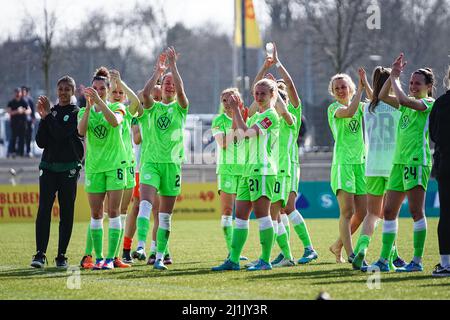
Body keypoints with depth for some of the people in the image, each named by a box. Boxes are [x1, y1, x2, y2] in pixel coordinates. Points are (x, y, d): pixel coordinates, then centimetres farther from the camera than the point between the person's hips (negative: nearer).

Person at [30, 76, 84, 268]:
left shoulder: (76, 113, 1)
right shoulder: (51, 112, 13)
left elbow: (61, 134, -15)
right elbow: (40, 142, 5)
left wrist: (48, 115, -9)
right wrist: (43, 118, -6)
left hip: (69, 167, -3)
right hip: (49, 166, 3)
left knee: (66, 212, 1)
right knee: (44, 209, -9)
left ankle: (62, 256, 6)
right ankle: (40, 254, -13)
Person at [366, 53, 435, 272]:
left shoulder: (429, 104, -5)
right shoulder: (407, 105, 18)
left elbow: (404, 99, -20)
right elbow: (382, 97, 14)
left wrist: (395, 78, -6)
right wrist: (393, 75, 6)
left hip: (417, 161, -8)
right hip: (400, 161, 8)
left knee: (416, 210, -9)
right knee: (389, 211, 6)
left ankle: (417, 261, -7)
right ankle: (384, 260, 8)